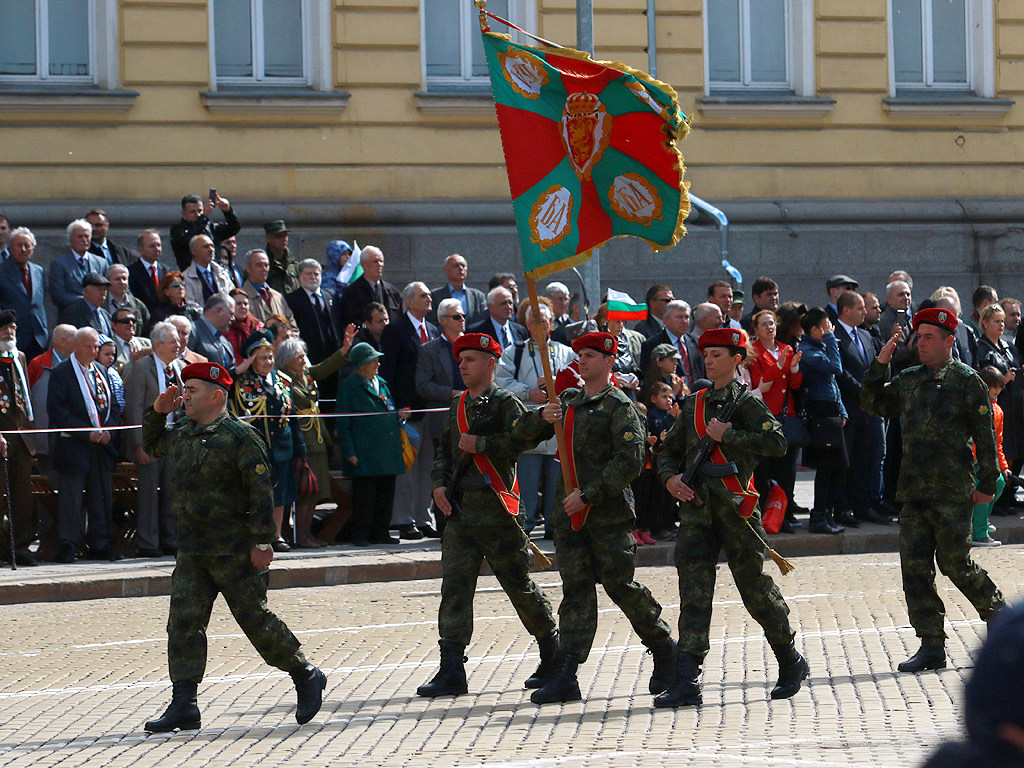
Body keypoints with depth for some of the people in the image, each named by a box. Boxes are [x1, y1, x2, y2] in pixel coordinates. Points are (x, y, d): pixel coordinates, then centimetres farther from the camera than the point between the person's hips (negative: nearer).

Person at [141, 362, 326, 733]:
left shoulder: (240, 437, -12)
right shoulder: (181, 434, 11)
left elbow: (262, 493, -14)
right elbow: (151, 445, 33)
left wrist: (262, 542, -17)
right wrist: (157, 412, 15)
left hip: (234, 552, -7)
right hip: (192, 551, 7)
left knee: (255, 618, 0)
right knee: (183, 622, -1)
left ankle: (306, 677, 18)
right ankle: (184, 705, -1)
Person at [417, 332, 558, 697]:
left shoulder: (505, 403, -4)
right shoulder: (458, 406, 18)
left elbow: (521, 439, -21)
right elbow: (444, 450, 23)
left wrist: (480, 444, -17)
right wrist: (440, 483, 7)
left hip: (497, 506, -6)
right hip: (460, 506, 6)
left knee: (518, 583, 3)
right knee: (454, 584, -4)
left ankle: (552, 655, 22)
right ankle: (452, 671, -6)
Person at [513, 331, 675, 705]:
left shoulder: (620, 407, -6)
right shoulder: (568, 401, 16)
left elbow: (630, 462, -15)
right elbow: (523, 432, 17)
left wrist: (588, 495, -19)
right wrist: (542, 417, -6)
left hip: (609, 512, -6)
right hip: (569, 512, 6)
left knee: (620, 585, 0)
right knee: (575, 590, 2)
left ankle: (664, 649, 21)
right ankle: (565, 677, -3)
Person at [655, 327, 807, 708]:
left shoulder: (747, 402, -2)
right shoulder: (693, 404, 16)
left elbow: (776, 443, -16)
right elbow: (669, 450, 21)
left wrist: (727, 436, -16)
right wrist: (670, 477, 0)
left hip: (736, 507, -5)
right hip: (696, 506, 5)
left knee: (755, 587, 4)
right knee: (693, 591, -4)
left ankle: (791, 663, 24)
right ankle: (686, 681, -8)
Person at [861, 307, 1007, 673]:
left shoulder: (966, 380, -3)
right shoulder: (908, 380, 14)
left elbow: (984, 434, -4)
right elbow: (872, 404, 16)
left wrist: (987, 481, -8)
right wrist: (879, 365, 4)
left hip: (953, 490, -6)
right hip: (914, 488, 6)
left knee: (955, 562, -4)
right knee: (915, 566, 1)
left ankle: (998, 616, 19)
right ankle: (932, 647, 4)